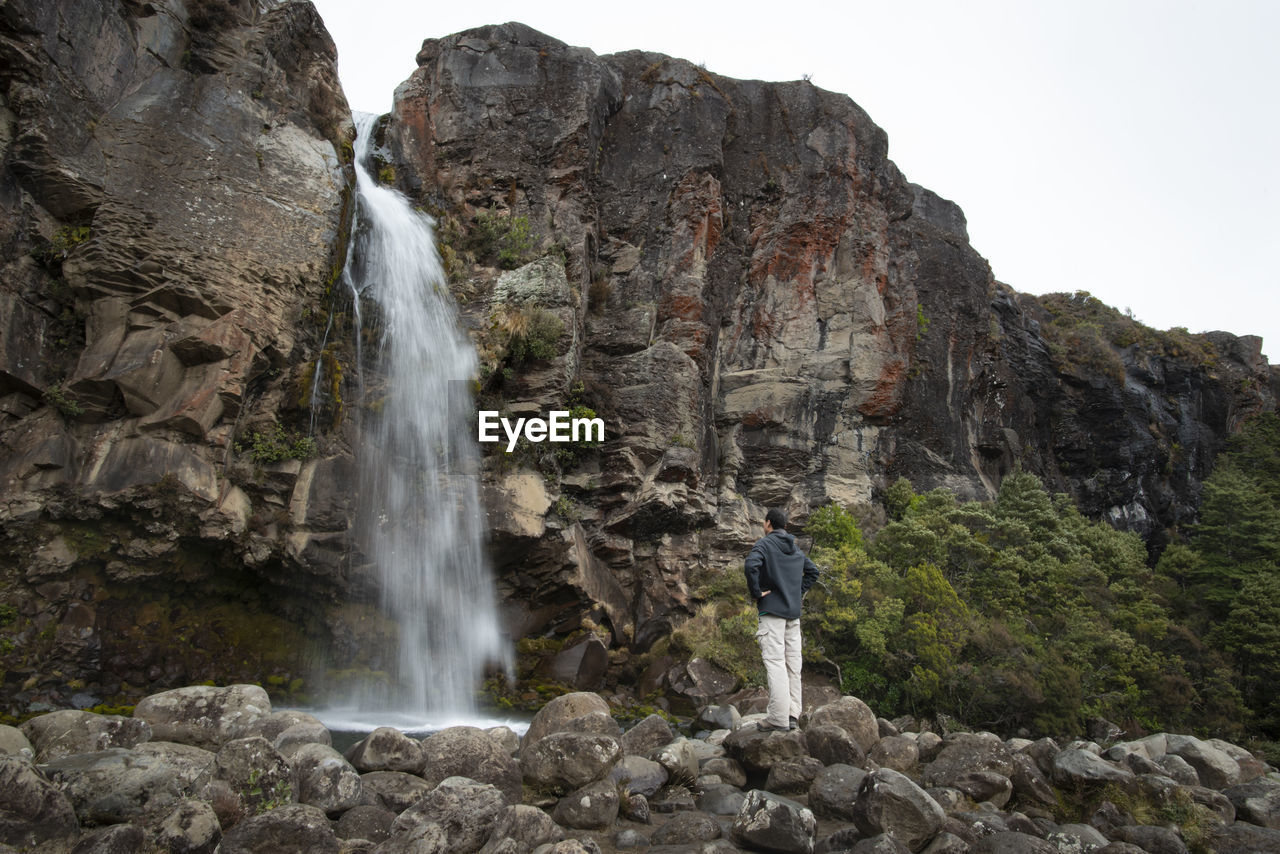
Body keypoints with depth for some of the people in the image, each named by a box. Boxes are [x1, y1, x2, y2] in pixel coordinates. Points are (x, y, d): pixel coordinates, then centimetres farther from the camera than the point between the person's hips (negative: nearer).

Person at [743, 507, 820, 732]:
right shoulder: (796, 549, 16)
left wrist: (756, 592, -14)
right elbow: (813, 571, 24)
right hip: (794, 612, 7)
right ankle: (792, 714, 13)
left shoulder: (764, 543, -7)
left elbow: (750, 566, -25)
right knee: (792, 662, 9)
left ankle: (778, 718, -11)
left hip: (772, 611, -7)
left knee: (775, 662, -9)